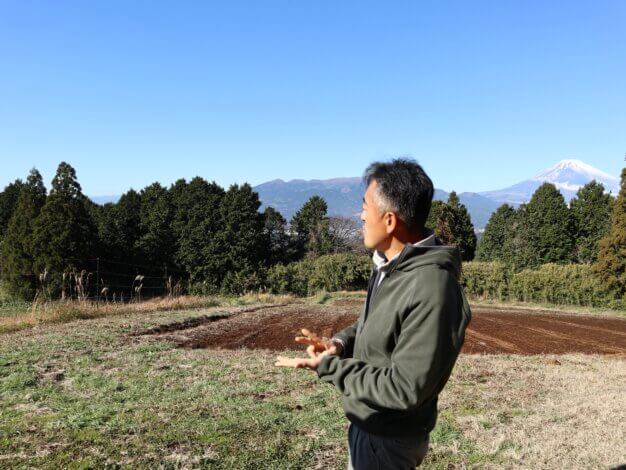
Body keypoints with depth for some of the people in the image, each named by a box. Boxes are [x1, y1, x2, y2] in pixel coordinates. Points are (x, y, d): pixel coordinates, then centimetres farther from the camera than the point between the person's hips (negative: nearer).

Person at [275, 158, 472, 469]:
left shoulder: (432, 292, -32)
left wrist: (328, 367, -23)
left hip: (389, 438, -8)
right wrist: (340, 343, -6)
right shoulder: (388, 263, -2)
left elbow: (404, 389, -29)